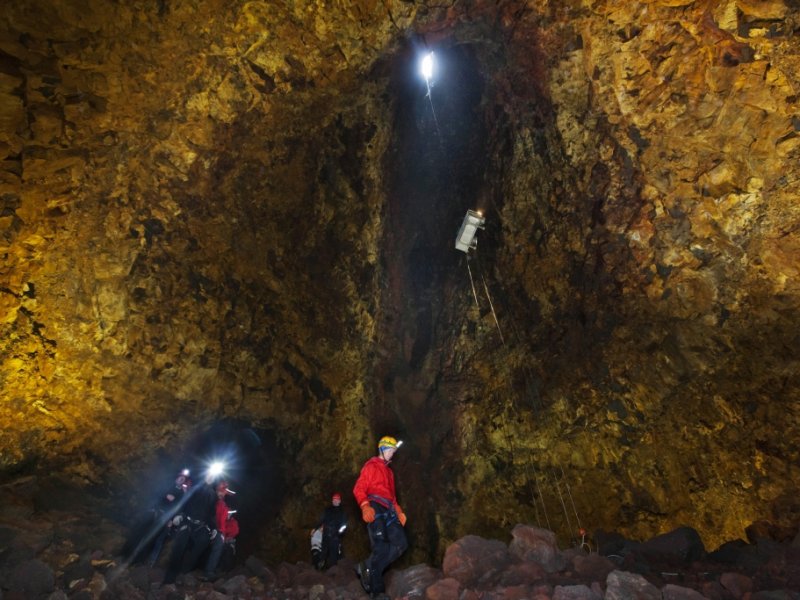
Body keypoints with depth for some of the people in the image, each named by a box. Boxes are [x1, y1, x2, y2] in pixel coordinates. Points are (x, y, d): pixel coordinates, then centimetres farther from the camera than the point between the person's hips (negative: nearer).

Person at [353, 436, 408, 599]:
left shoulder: (389, 471, 27)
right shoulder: (371, 466, 1)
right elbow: (358, 489, -8)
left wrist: (398, 511, 14)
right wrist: (365, 506, -24)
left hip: (388, 510, 8)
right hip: (375, 508, -8)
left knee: (401, 543, -3)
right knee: (381, 547, -12)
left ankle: (367, 568, 5)